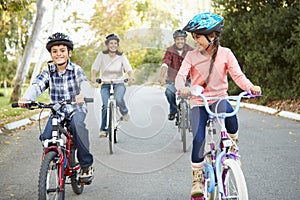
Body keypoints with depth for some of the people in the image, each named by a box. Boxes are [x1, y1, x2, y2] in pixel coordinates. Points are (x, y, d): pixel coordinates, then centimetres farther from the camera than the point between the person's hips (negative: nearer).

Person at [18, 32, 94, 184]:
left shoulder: (76, 69, -6)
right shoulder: (48, 71, 0)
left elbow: (84, 83, -25)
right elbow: (37, 85, -15)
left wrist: (81, 94, -49)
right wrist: (25, 98, -36)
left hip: (76, 109, -3)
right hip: (57, 111, 3)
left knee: (77, 123, -36)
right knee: (46, 137, -22)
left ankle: (86, 165, -23)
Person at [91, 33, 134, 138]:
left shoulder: (121, 56, -1)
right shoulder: (102, 55, -2)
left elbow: (128, 67, -14)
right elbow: (95, 66, -12)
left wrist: (130, 76, -35)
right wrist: (93, 76, -32)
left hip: (119, 84, 0)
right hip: (105, 84, 0)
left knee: (118, 99, -30)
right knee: (105, 105, -18)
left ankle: (124, 112, 3)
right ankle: (103, 129, -6)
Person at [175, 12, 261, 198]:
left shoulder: (225, 53, -2)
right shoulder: (192, 56, -3)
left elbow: (237, 75, -5)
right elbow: (181, 75, -13)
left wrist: (250, 87, -25)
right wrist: (182, 88, -37)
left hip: (219, 98, 0)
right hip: (198, 103, 1)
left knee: (229, 112, -37)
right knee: (198, 139, -18)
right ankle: (197, 178, 2)